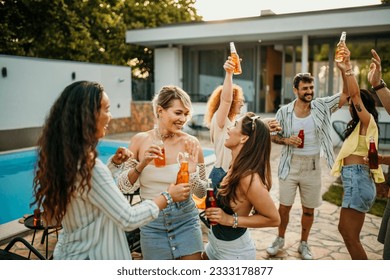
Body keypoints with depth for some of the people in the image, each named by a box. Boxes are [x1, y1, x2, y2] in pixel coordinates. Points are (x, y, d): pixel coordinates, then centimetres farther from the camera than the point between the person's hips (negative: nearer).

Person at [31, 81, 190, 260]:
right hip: (93, 255, -8)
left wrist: (113, 164, 3)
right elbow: (128, 220, -23)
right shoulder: (88, 166, -28)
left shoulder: (62, 157, -3)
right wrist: (168, 196, -11)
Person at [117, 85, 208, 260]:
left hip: (185, 220, -1)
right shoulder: (140, 140, -7)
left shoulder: (191, 144, -10)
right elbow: (123, 187, -3)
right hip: (151, 222, 1)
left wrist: (191, 169, -23)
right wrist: (142, 165, -20)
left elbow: (201, 193, -3)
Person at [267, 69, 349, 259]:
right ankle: (280, 239, 32)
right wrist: (286, 140, -17)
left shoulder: (321, 106, -3)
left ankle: (304, 244, 32)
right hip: (290, 165, -1)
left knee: (309, 209, 12)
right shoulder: (284, 111, -5)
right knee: (284, 206, 8)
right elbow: (274, 136, 3)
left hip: (312, 166, 1)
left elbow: (347, 93, -9)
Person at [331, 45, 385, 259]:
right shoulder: (360, 125, 16)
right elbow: (350, 94, 22)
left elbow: (355, 94, -20)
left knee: (351, 236, -2)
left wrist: (348, 68, -24)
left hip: (358, 181, -10)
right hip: (355, 181, 10)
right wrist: (343, 70, 19)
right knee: (345, 230, 18)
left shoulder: (368, 122, -8)